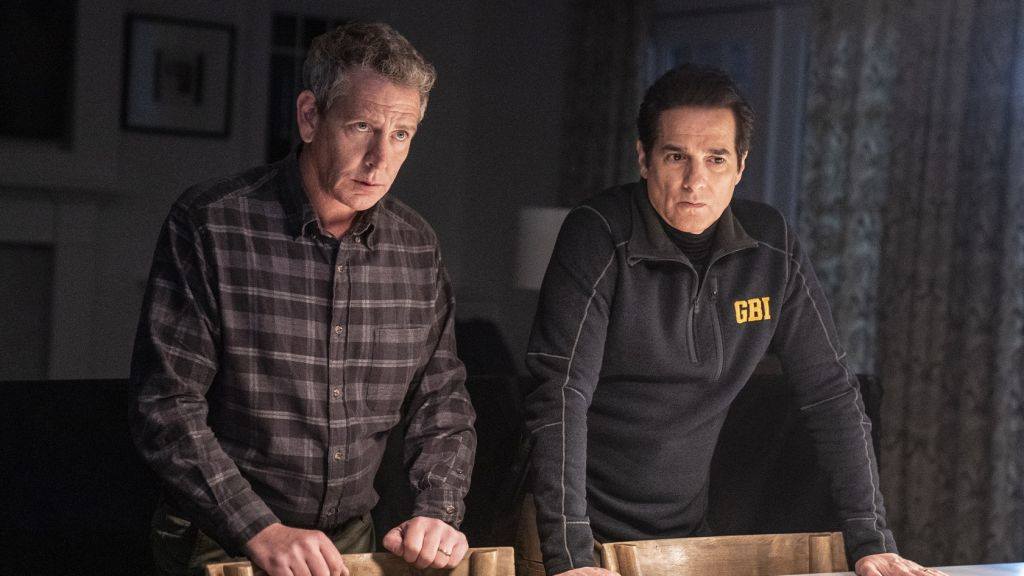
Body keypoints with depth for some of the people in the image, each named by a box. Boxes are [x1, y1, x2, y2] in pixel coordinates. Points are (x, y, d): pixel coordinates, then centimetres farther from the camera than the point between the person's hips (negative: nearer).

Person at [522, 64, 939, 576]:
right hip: (590, 530, -4)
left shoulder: (772, 247, -4)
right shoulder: (599, 236, -16)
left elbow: (831, 395, 1)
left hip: (686, 529, 4)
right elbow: (561, 395, -23)